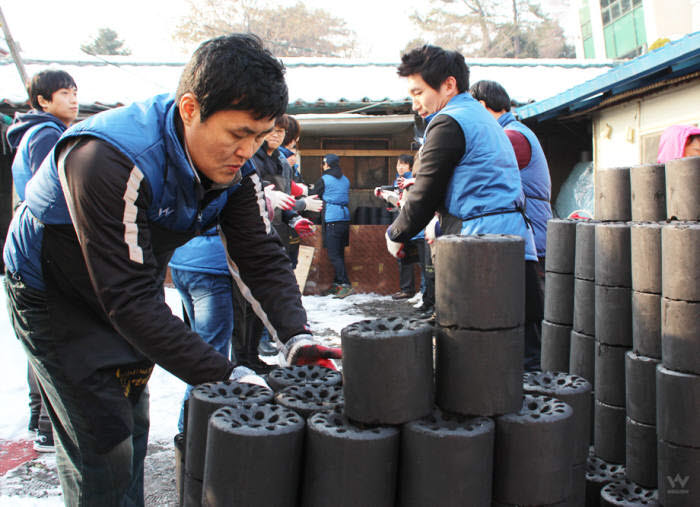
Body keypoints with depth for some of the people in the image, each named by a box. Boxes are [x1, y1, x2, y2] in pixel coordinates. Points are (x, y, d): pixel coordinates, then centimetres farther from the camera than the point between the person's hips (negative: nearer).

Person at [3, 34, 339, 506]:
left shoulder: (235, 165, -15)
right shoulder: (110, 160, -37)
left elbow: (262, 258, -14)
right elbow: (129, 297, -39)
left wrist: (296, 337, -31)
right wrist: (224, 375, -41)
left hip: (131, 295, 7)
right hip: (54, 295, -6)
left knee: (134, 429, 16)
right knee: (103, 448, -6)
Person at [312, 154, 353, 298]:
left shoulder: (323, 180, -3)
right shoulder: (345, 180, 14)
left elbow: (314, 197, 5)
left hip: (331, 220, -7)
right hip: (345, 217, 7)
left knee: (334, 254, -7)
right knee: (339, 253, 10)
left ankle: (345, 284, -14)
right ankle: (337, 283, 13)